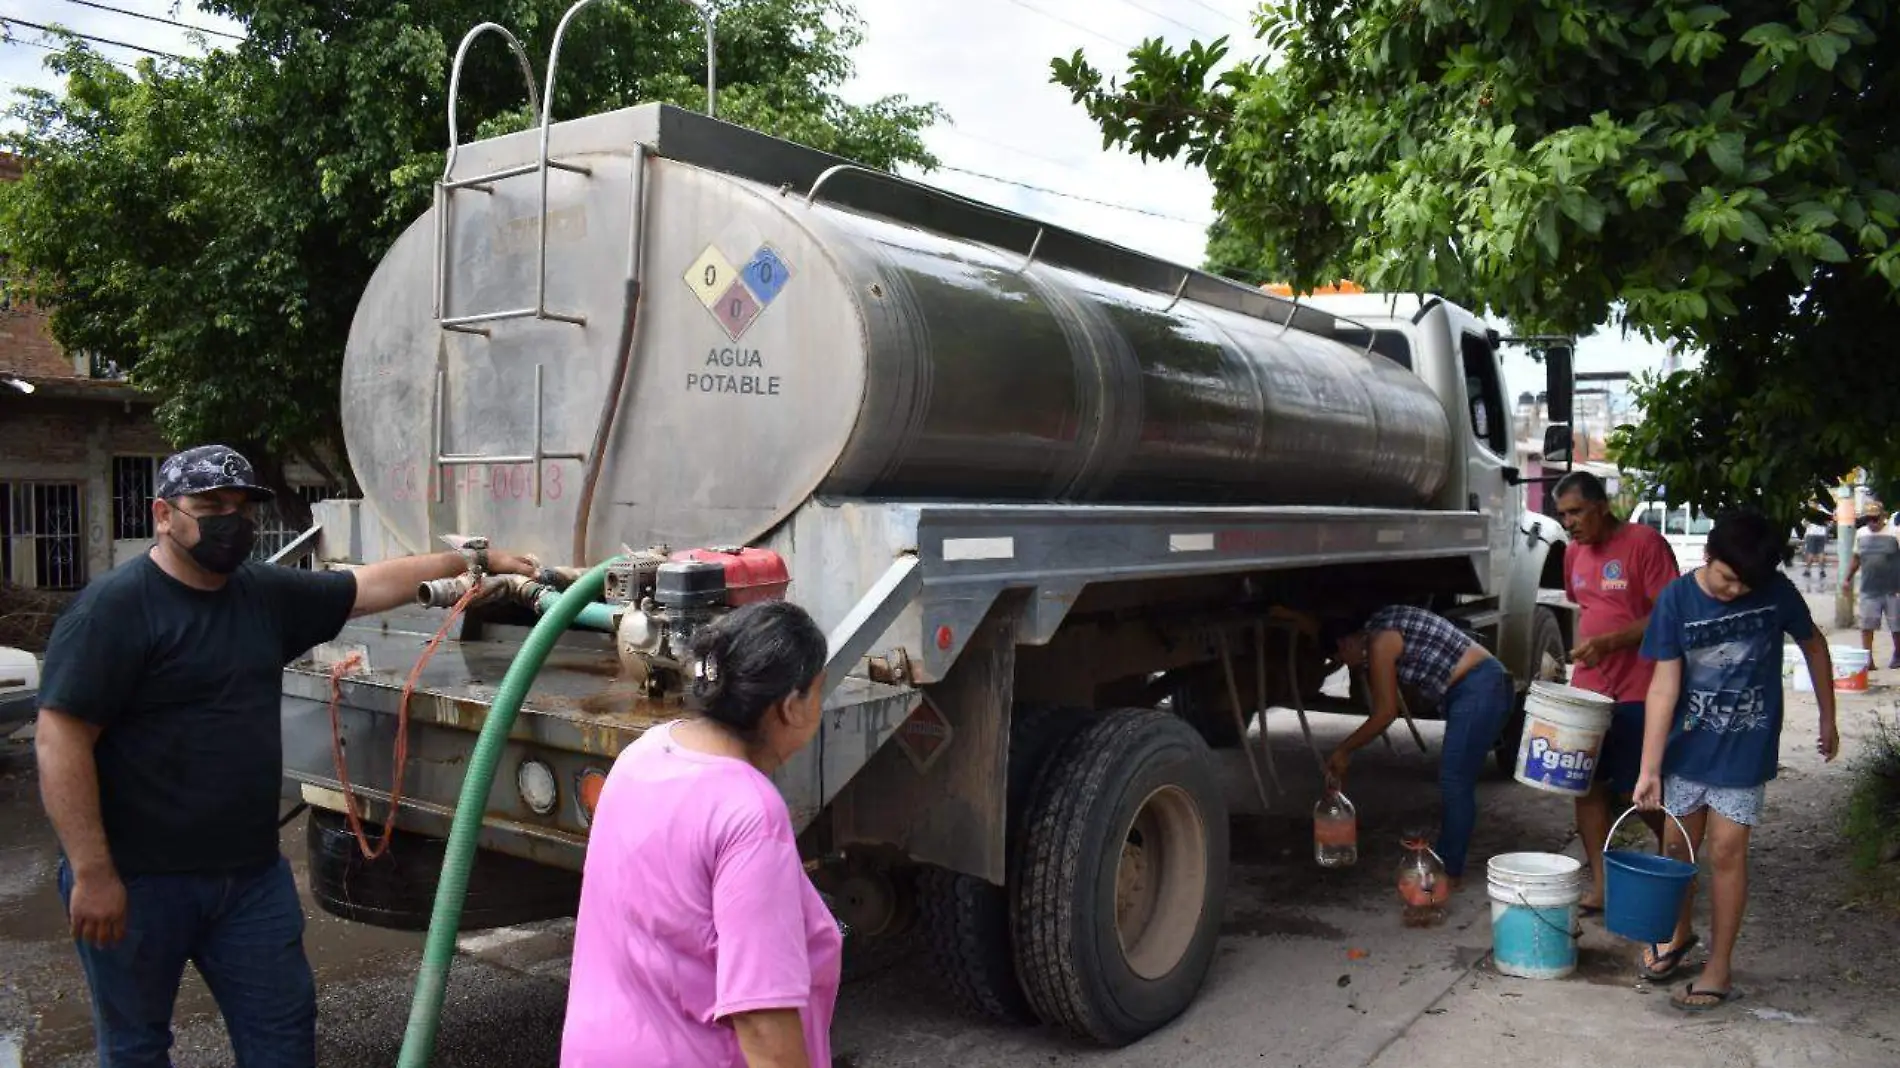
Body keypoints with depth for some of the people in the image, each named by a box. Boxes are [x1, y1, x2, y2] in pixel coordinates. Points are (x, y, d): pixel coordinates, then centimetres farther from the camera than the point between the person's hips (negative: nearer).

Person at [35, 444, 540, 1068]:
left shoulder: (266, 594, 6)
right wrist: (92, 873, -20)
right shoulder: (114, 608, -14)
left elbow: (373, 585, 16)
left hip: (252, 872, 6)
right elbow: (60, 741, -18)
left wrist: (474, 561, 16)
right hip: (137, 881, -6)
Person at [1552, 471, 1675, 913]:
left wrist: (1608, 642, -23)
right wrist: (1579, 653, 12)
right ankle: (1599, 886, 16)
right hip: (1587, 689, 7)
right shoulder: (1575, 552, 11)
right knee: (1588, 784, 6)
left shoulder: (1645, 543, -11)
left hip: (1638, 692, -7)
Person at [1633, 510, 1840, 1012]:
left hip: (1746, 750, -1)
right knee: (1678, 845, 12)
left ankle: (1720, 968, 11)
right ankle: (1679, 932, 37)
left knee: (1726, 851, -2)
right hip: (1688, 745, 1)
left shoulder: (1776, 591, -11)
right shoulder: (1677, 599, -13)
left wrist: (1827, 718, 13)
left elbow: (1813, 645, 8)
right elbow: (1664, 686, -14)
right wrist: (1649, 768, -16)